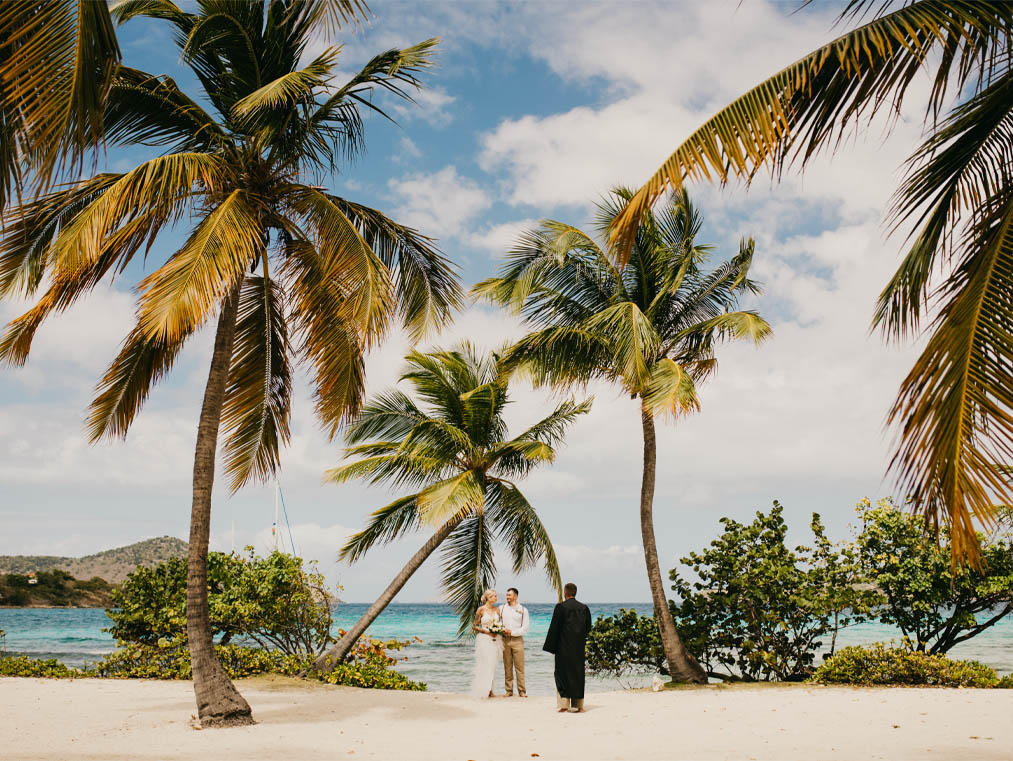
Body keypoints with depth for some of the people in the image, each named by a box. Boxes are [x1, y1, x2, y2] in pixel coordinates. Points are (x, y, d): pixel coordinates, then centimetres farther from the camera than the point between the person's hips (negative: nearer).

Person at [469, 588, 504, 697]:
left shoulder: (497, 609, 9)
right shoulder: (481, 610, -5)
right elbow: (474, 626, -2)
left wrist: (500, 630, -1)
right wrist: (486, 631, -14)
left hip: (495, 640, 5)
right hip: (484, 639, -5)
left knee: (492, 665, 5)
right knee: (485, 665, -7)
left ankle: (490, 690, 11)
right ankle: (483, 691, -2)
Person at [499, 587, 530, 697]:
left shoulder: (523, 610, 6)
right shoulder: (502, 608, 11)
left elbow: (525, 628, 1)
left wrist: (512, 632, -9)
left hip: (517, 640, -2)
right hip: (505, 640, 2)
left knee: (519, 667, -4)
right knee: (507, 667, 2)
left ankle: (522, 691, 0)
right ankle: (509, 691, 7)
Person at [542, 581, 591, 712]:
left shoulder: (560, 607, -9)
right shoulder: (584, 608, 4)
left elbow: (554, 627, -8)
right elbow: (588, 627, 9)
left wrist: (552, 647, -1)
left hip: (564, 647, -4)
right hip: (579, 647, 4)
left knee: (562, 673, 4)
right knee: (578, 673, 10)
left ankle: (564, 704, -1)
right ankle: (578, 705, 10)